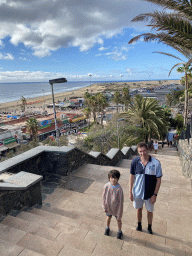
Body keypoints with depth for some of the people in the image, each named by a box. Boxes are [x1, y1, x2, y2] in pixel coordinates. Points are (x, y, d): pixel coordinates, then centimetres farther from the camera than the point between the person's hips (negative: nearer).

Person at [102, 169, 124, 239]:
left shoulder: (119, 189, -27)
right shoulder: (106, 186, -21)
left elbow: (121, 201, -18)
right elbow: (104, 197, -6)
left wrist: (119, 214, -12)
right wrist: (104, 207, 0)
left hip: (116, 208, -2)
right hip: (108, 207, 2)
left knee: (118, 220, 18)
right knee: (108, 218, 25)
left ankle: (119, 231, 45)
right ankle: (107, 228, 54)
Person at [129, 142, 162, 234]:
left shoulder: (156, 163, -18)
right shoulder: (135, 162, -13)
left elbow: (158, 180, -10)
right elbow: (132, 177, -2)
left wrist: (155, 194, -11)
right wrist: (130, 192, 0)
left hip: (150, 194, -1)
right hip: (137, 192, 1)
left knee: (150, 211, 19)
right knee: (139, 209, 22)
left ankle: (149, 227, 46)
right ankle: (139, 224, 49)